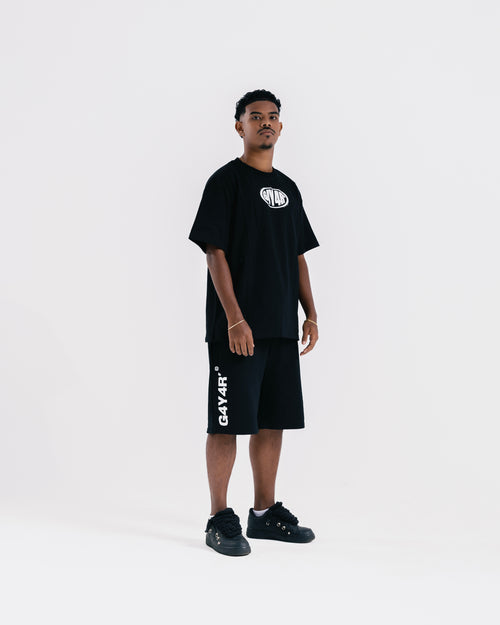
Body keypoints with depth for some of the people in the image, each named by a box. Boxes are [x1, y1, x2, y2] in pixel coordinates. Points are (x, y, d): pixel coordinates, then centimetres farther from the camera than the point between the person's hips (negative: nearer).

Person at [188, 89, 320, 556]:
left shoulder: (288, 188, 16)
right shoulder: (226, 181, -4)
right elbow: (215, 253, -11)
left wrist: (310, 313, 11)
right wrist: (235, 319, -18)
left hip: (281, 327, 7)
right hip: (237, 328, -7)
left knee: (273, 420, 10)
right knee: (228, 421, -3)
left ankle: (265, 511, 20)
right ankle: (220, 520, 4)